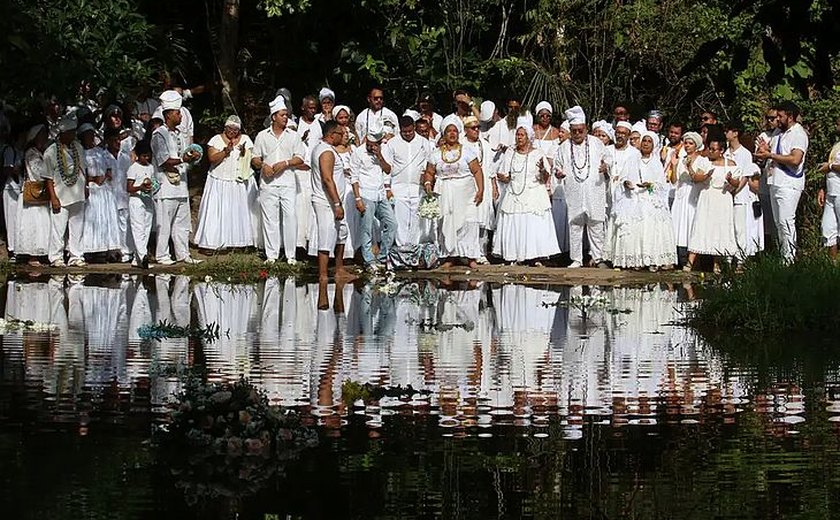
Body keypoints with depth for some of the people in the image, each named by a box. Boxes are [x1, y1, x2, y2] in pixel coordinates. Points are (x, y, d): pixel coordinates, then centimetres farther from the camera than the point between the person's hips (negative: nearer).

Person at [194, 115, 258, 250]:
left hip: (241, 183, 2)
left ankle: (243, 240, 7)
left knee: (242, 210, 2)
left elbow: (251, 159, 0)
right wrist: (225, 151, -22)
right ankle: (213, 243, -3)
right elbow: (212, 159, -11)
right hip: (220, 182, -2)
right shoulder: (216, 140, 0)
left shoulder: (245, 139, 6)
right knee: (219, 212, -3)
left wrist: (244, 152, -19)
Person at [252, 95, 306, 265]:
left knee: (290, 217, -6)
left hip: (288, 183, 0)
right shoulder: (262, 136, 10)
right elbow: (255, 158, 10)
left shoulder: (293, 136, 9)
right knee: (270, 218, 0)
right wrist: (263, 165, -10)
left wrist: (285, 163, -11)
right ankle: (271, 254, 6)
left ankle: (291, 255, 0)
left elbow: (300, 158, 4)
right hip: (268, 183, 0)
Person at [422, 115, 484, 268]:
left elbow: (477, 171, 2)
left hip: (465, 194, -1)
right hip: (445, 194, 1)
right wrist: (428, 183, -11)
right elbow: (429, 172, 10)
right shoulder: (436, 154, 9)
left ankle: (471, 257, -7)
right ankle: (449, 257, 2)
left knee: (468, 222, -10)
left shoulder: (466, 152, 5)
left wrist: (480, 190, -8)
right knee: (446, 224, -4)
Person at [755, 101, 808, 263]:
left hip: (789, 184, -9)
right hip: (775, 182, 9)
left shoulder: (798, 134, -9)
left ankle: (790, 259, -12)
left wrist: (770, 155, -16)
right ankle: (782, 258, 12)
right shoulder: (778, 133, 17)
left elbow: (795, 159, -22)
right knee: (778, 223, 9)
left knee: (786, 222, -13)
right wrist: (764, 149, 0)